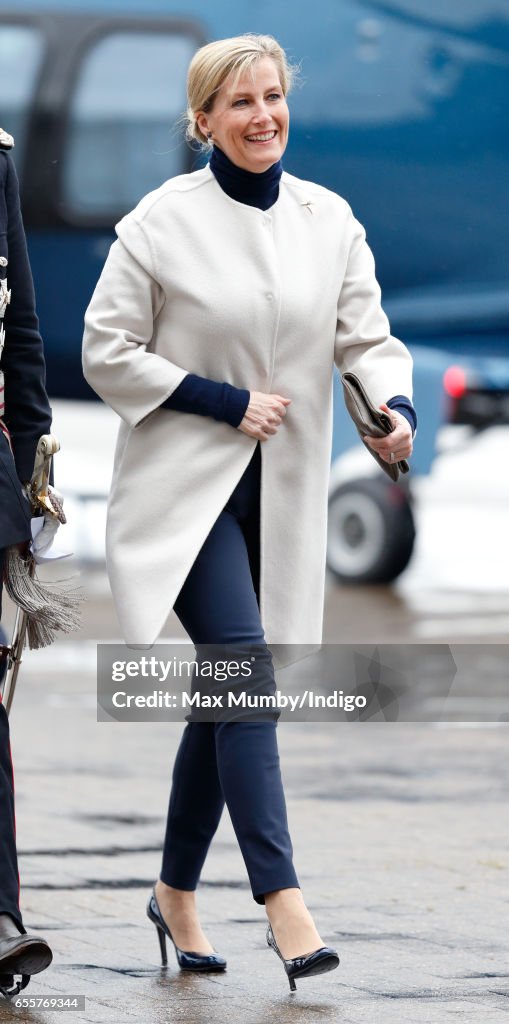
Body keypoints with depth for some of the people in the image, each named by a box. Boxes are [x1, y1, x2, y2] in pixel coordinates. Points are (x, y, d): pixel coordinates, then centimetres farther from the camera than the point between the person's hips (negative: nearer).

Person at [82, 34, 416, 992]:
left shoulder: (328, 220, 5)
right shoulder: (163, 221, -7)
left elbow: (367, 337, 3)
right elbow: (108, 353, -5)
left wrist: (396, 409, -18)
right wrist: (227, 402, -11)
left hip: (281, 494, 5)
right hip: (186, 486, -5)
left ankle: (176, 893, 25)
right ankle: (281, 898, -23)